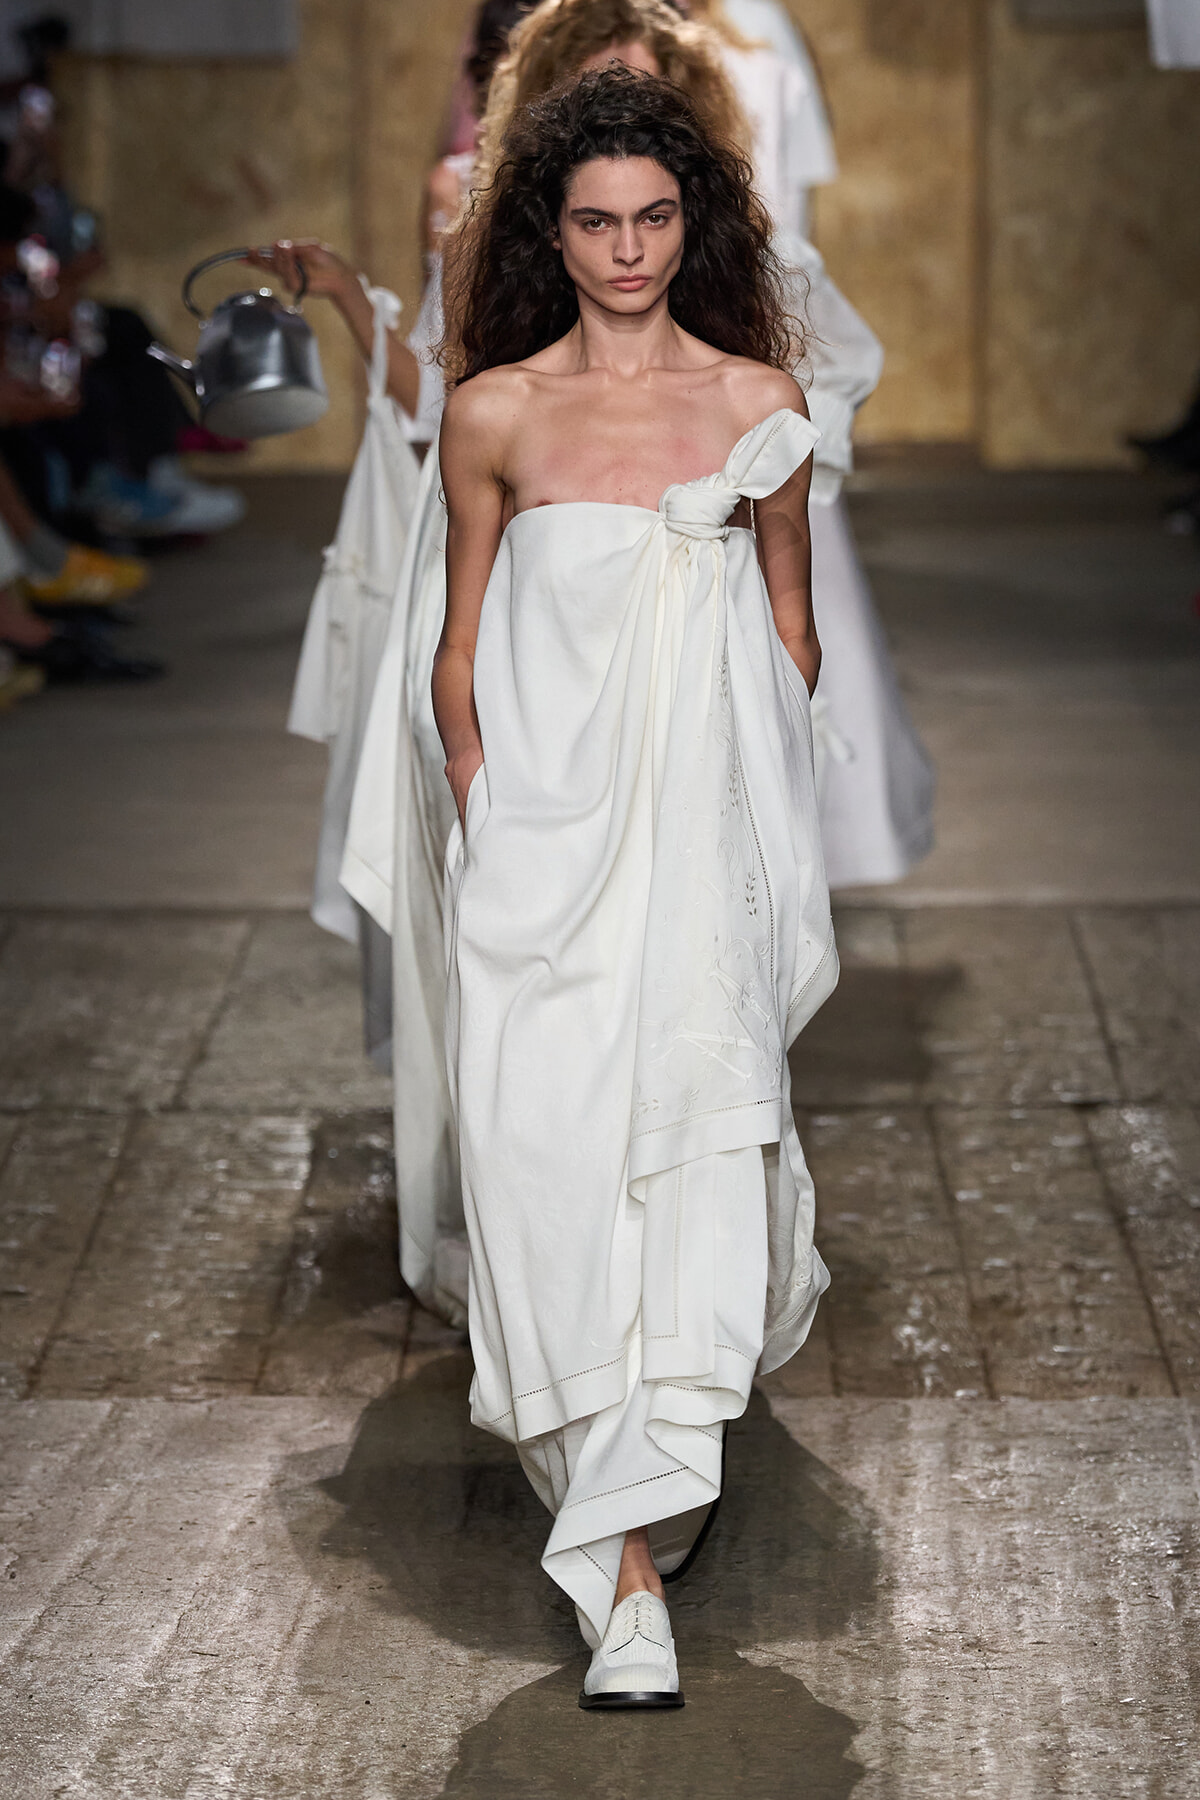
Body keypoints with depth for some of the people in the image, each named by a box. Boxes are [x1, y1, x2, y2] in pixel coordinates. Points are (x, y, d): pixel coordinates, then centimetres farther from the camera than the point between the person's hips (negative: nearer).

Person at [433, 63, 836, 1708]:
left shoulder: (761, 400, 6)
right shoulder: (495, 413, 5)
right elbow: (462, 650, 11)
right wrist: (484, 817, 4)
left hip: (709, 834, 0)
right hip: (544, 833, 0)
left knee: (696, 1151, -11)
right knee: (551, 1162, -3)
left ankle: (633, 1560, -6)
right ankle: (630, 1543, 13)